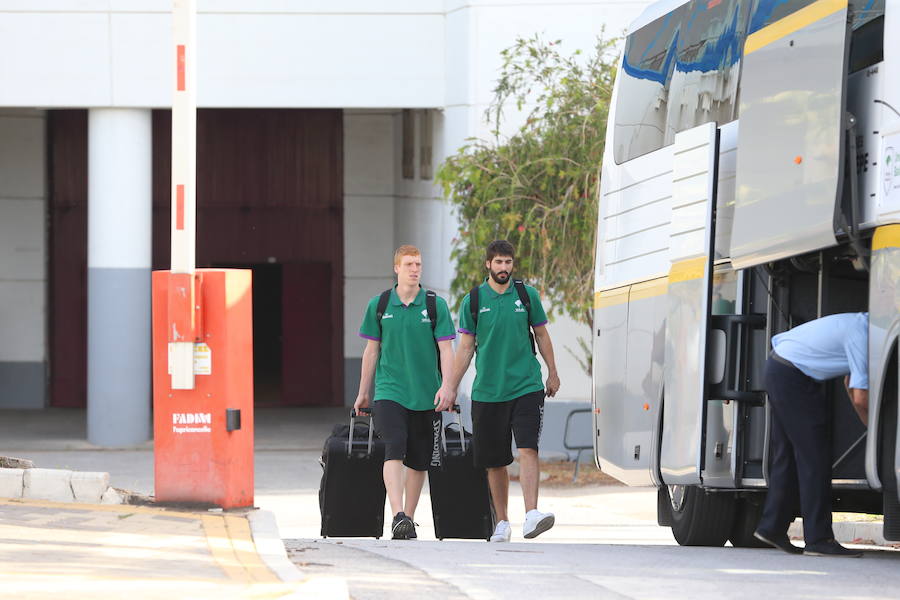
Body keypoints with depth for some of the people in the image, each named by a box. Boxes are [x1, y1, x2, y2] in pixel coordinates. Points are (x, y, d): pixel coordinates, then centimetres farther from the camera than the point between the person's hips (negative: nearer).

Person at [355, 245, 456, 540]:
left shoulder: (436, 305, 2)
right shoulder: (379, 305, 4)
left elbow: (446, 350, -1)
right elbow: (372, 350, 11)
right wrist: (363, 393, 14)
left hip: (426, 394, 1)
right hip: (389, 391, -1)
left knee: (418, 460, 7)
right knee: (394, 449, -19)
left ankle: (409, 519, 19)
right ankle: (398, 516, -28)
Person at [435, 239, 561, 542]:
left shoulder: (527, 295, 4)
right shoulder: (473, 300, 4)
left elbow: (541, 335, 15)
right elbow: (466, 348, 8)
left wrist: (552, 373, 15)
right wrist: (450, 387, 5)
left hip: (526, 386, -1)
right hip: (488, 390, 1)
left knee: (528, 449, -17)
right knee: (495, 461, 6)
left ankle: (532, 514, -25)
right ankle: (502, 522, 19)